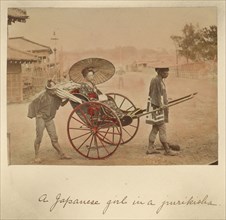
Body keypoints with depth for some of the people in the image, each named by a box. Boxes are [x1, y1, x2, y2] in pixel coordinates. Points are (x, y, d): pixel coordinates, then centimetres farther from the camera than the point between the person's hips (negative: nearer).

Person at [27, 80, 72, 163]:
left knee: (54, 138, 7)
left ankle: (61, 154, 11)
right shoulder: (43, 96, -15)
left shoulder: (56, 96, 2)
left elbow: (61, 104, 18)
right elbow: (33, 104, -7)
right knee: (39, 138, 0)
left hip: (50, 119, 5)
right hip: (41, 119, -5)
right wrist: (36, 114, -7)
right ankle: (36, 156, 9)